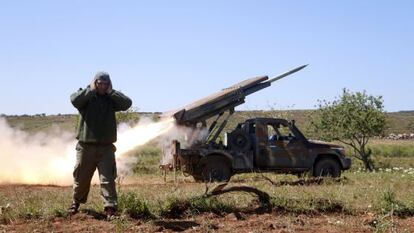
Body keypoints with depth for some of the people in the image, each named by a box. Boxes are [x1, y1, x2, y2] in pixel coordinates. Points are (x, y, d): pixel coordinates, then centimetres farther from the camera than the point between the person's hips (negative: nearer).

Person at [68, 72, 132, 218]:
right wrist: (91, 90, -13)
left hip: (106, 147, 0)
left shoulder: (111, 99, 8)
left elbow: (127, 103, -8)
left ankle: (110, 208, -5)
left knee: (108, 179, -5)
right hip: (86, 146, 0)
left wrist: (111, 92, -6)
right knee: (81, 177, 12)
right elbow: (74, 99, -21)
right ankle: (76, 202, 34)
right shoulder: (85, 96, 2)